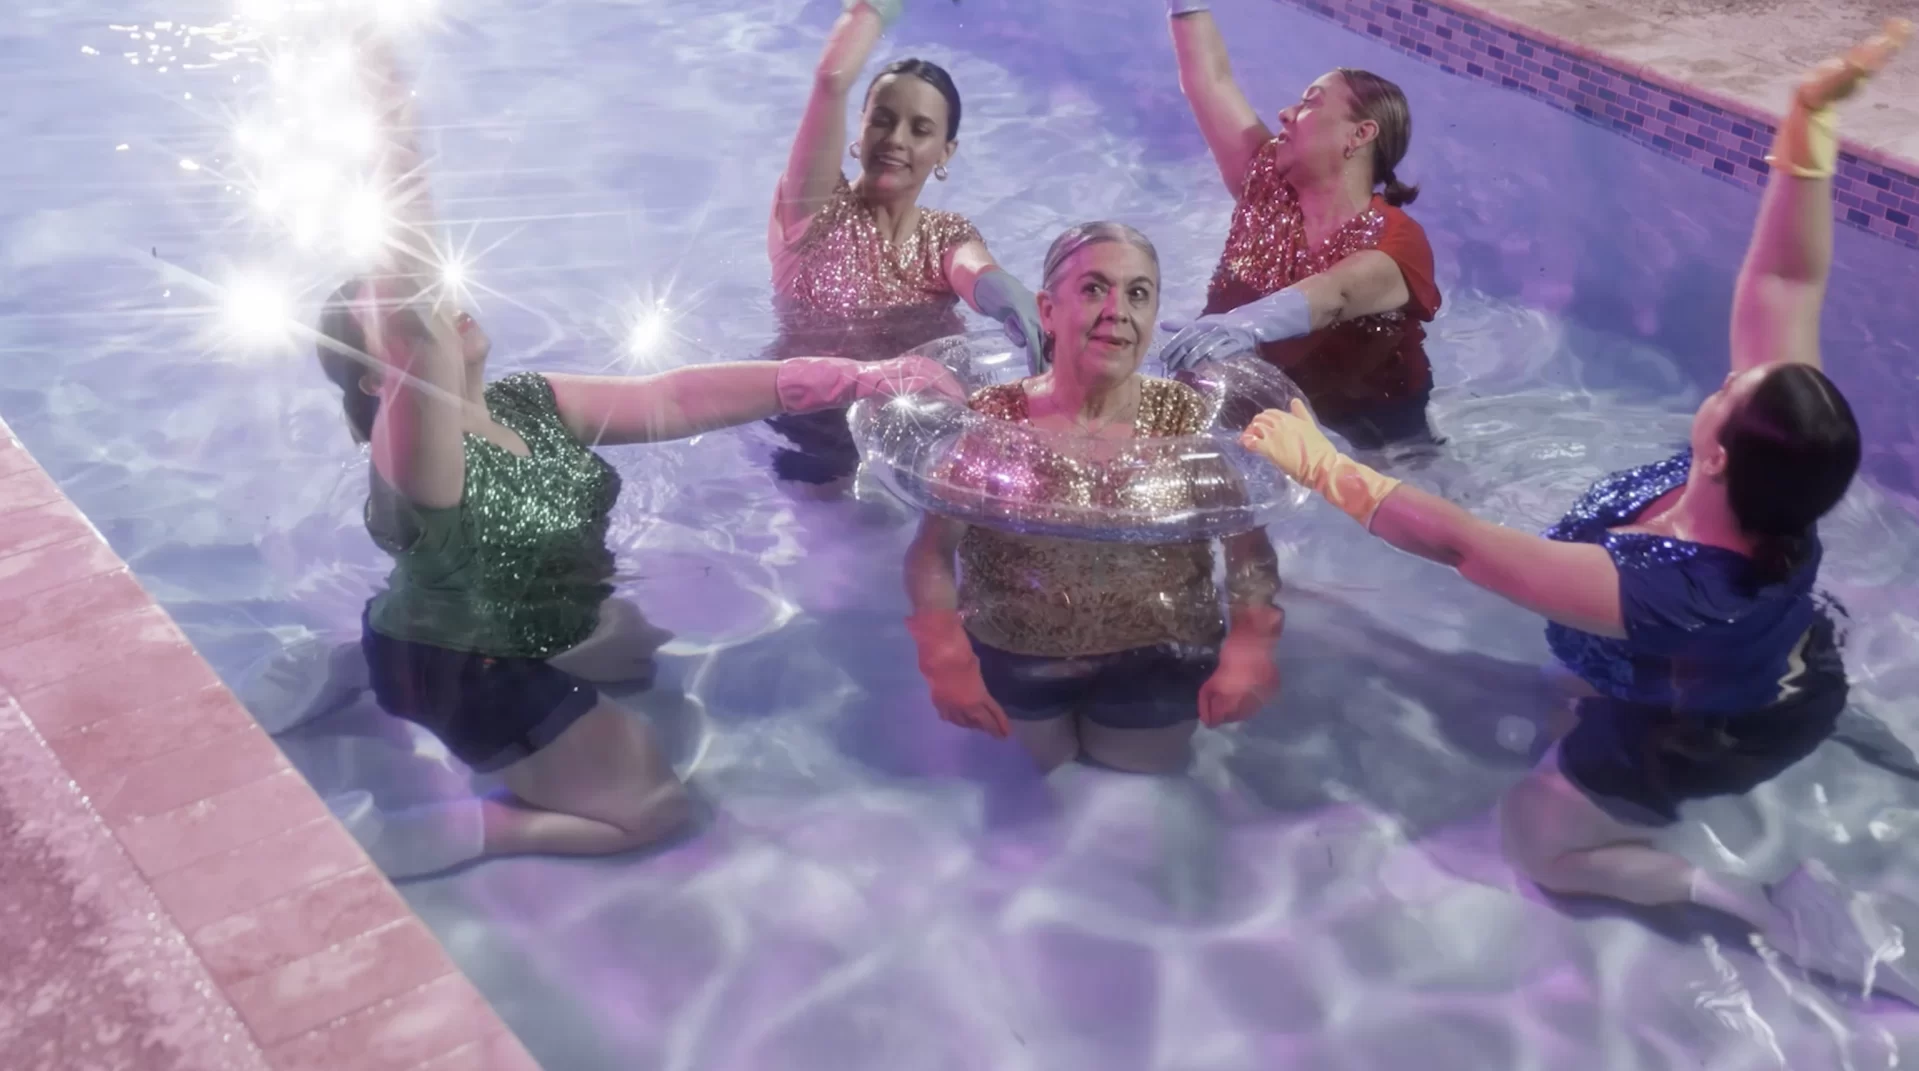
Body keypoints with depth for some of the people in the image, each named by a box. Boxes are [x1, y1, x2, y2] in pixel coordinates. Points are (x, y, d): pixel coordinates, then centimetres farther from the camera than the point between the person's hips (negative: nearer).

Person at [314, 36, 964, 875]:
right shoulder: (410, 446, -29)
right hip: (469, 677, -7)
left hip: (542, 631, 7)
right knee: (653, 811, -4)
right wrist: (394, 124, -56)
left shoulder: (532, 404, -7)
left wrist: (859, 377, -20)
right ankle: (447, 834, 6)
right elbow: (415, 312, -48)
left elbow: (676, 399, -14)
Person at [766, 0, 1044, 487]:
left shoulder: (949, 234, 6)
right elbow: (833, 78, -17)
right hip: (814, 430, -3)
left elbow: (975, 270, -20)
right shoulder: (817, 209, -3)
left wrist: (1002, 291, -45)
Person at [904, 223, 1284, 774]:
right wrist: (947, 658, -25)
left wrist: (1248, 649, -26)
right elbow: (932, 553, -12)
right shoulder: (990, 421, -14)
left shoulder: (1186, 419, -12)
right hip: (1011, 665, 0)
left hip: (1157, 669, 1)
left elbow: (1249, 547, -10)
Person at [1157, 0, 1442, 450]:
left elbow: (1334, 295, -36)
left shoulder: (1397, 241, -14)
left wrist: (1248, 321, -54)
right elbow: (1210, 80, 9)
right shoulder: (1267, 185, 5)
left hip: (1355, 433, -4)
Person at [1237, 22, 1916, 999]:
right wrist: (1811, 119, -38)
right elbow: (1786, 279, -29)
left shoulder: (1661, 588, -48)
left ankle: (1751, 901, 4)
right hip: (1793, 681, 7)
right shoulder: (1788, 491, -32)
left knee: (1537, 840, 16)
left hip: (1695, 741, -7)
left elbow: (1458, 541, -48)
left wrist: (1326, 469, -44)